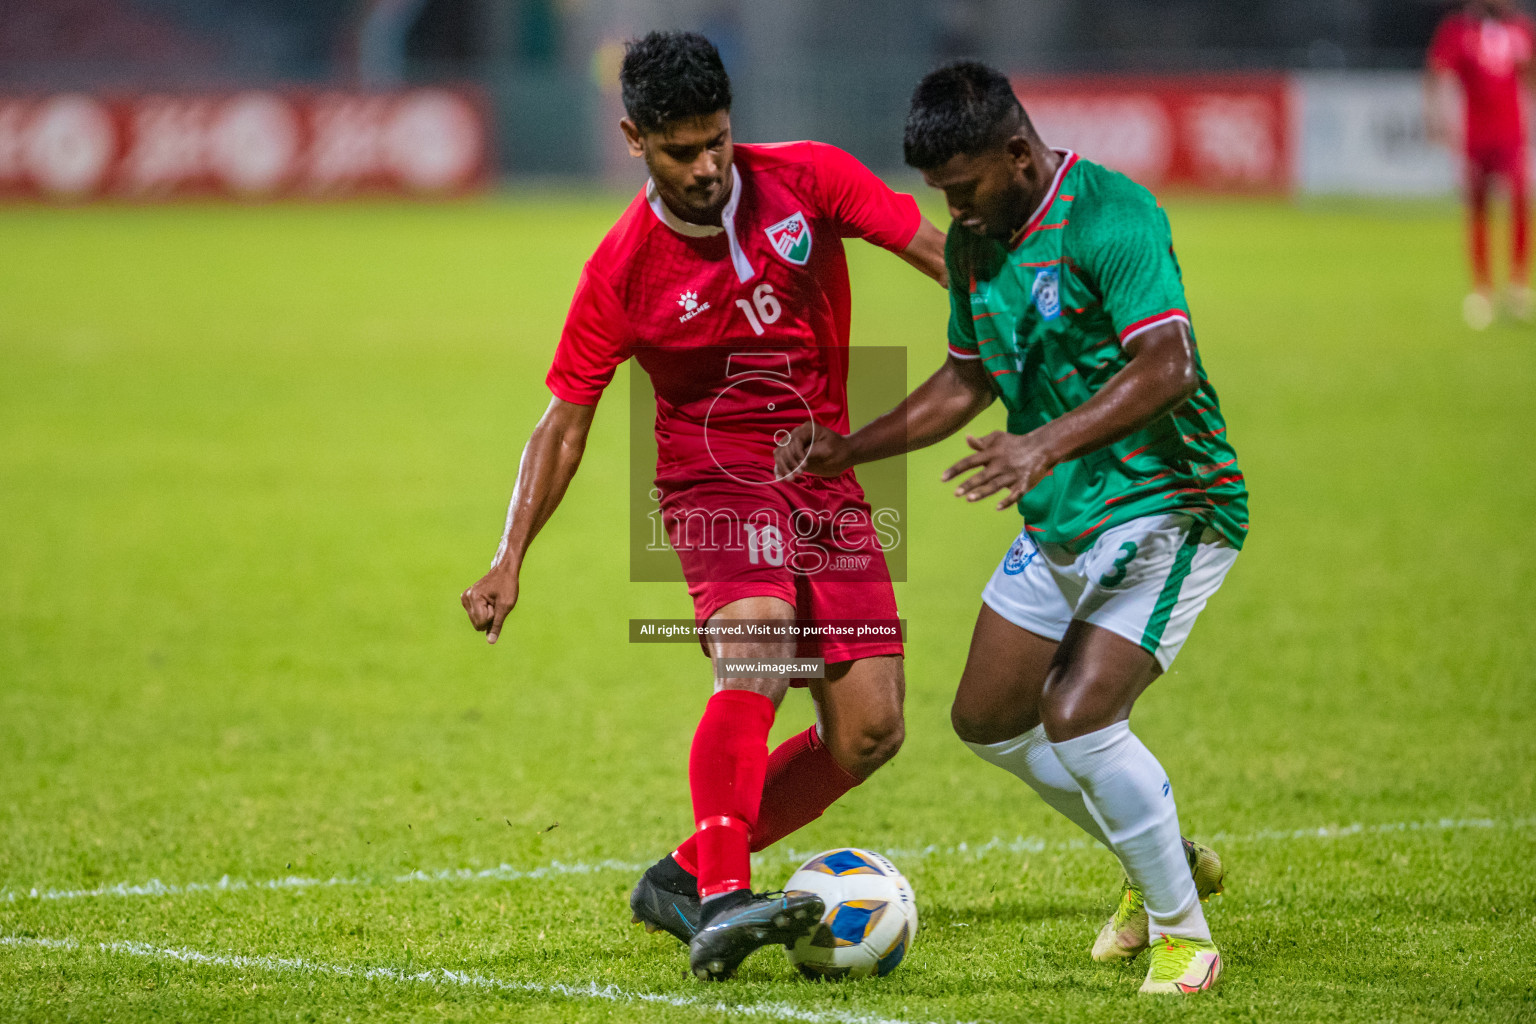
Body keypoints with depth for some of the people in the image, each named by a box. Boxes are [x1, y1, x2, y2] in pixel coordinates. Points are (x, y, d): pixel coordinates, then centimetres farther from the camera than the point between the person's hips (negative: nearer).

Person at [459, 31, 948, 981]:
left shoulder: (808, 180, -5)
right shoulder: (623, 269, -8)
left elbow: (937, 250, -2)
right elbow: (566, 421, -1)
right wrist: (511, 560, -8)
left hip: (827, 480, 4)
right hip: (715, 481, -4)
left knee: (870, 733, -5)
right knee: (757, 657, -33)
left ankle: (685, 879, 9)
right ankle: (720, 903, -40)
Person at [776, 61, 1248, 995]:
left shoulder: (1111, 217, -21)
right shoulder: (975, 240, 6)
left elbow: (1166, 367, -32)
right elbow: (969, 380, 19)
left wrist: (1049, 444, -43)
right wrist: (847, 451, 10)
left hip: (1167, 507, -9)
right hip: (1061, 523, 9)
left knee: (1078, 715, -22)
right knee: (988, 718, 14)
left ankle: (1183, 933, -4)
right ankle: (1164, 864, 33)